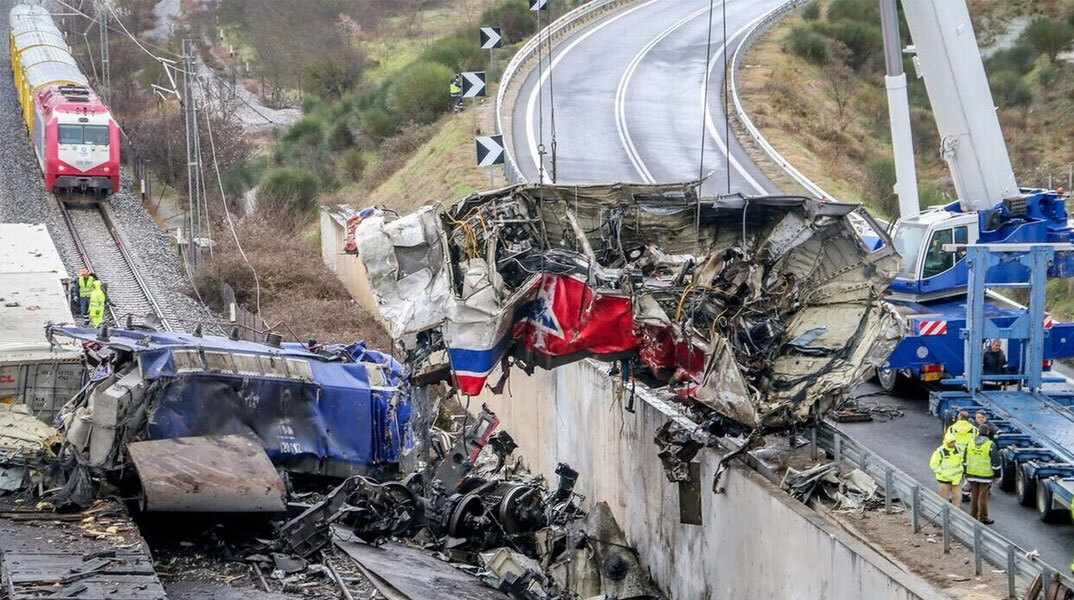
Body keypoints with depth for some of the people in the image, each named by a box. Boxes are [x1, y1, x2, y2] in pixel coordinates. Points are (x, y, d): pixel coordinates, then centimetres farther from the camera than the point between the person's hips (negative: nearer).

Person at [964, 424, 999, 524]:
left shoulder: (970, 443, 3)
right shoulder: (990, 445, -11)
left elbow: (965, 459, 10)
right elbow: (995, 461, -9)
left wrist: (965, 473, 18)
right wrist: (997, 474, -1)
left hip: (972, 474, 4)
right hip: (985, 475, -4)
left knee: (974, 496, 13)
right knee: (983, 496, 1)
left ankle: (973, 516, 20)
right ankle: (983, 518, 5)